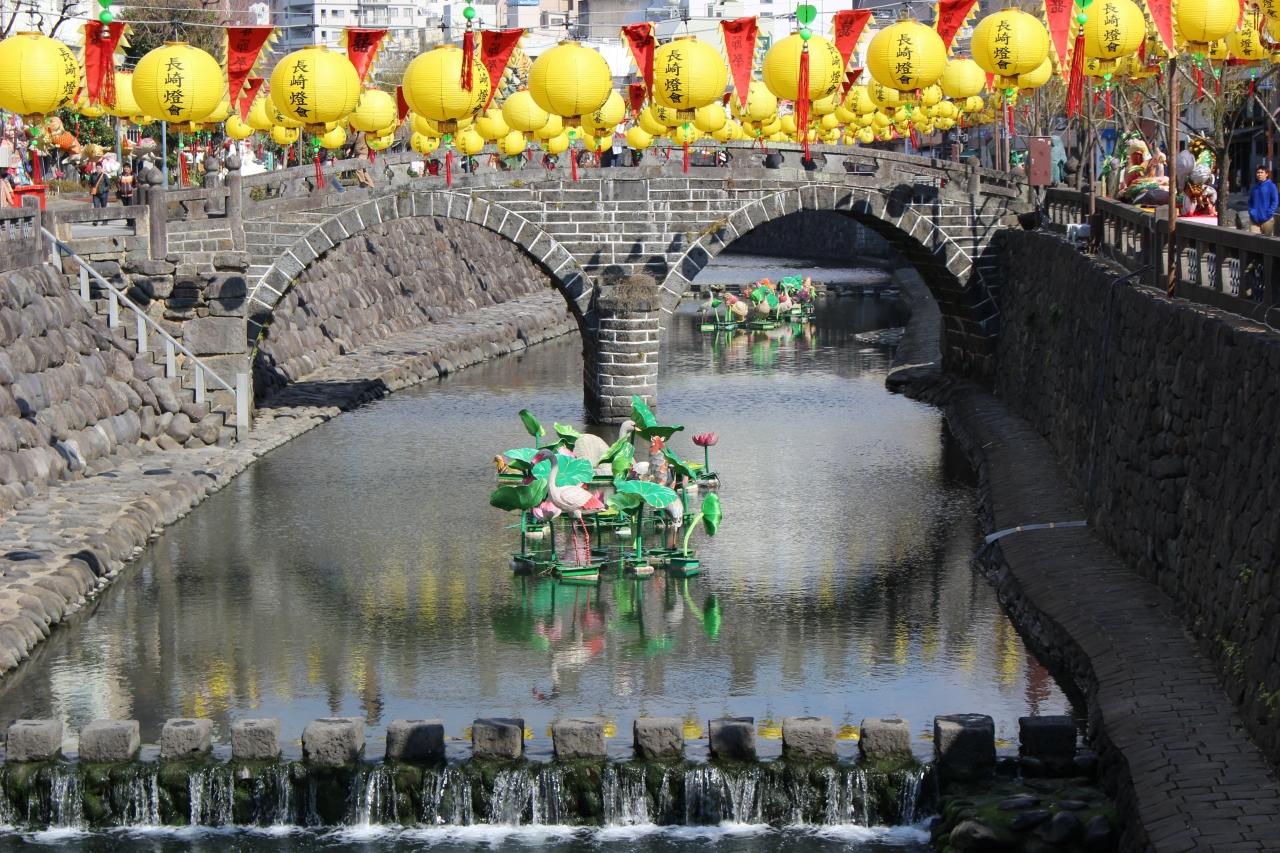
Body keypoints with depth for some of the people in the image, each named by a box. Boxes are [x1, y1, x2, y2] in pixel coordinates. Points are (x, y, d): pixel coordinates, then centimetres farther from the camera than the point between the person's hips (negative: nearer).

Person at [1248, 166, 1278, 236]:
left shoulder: (1271, 186, -4)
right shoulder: (1254, 187, 10)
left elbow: (1275, 201, -6)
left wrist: (1268, 213, -13)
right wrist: (1251, 211, 2)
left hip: (1267, 219, -4)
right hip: (1254, 219, 4)